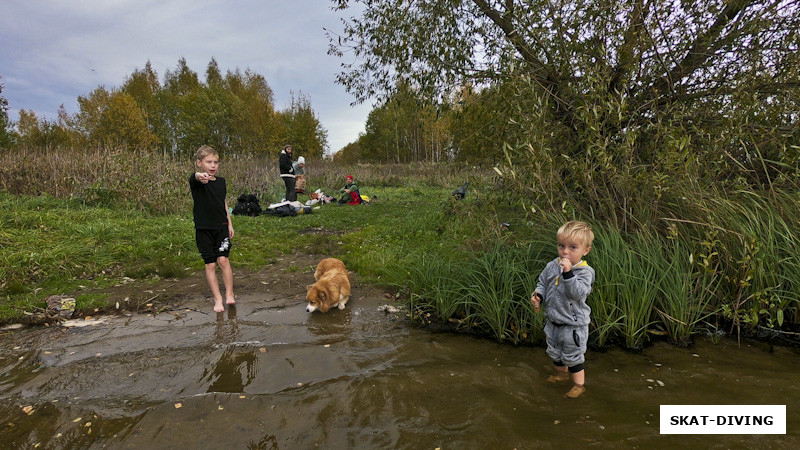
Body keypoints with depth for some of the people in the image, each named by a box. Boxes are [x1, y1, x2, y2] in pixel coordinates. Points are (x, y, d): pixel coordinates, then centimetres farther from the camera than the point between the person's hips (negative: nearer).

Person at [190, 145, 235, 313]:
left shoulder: (221, 181, 7)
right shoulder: (196, 181, -8)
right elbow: (195, 177, -35)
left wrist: (230, 224, 12)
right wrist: (200, 176, -59)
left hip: (221, 227, 3)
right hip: (203, 228, -3)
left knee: (223, 259, -8)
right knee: (210, 264, 1)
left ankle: (229, 294, 4)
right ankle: (217, 298, 11)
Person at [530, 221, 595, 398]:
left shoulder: (585, 271, -20)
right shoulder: (552, 266, -4)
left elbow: (578, 292, -34)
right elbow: (543, 283, 9)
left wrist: (568, 273, -42)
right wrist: (538, 296, -9)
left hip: (573, 324, -6)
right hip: (553, 321, 6)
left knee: (572, 356, 9)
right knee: (554, 352, 25)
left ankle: (579, 384, 31)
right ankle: (562, 372, 51)